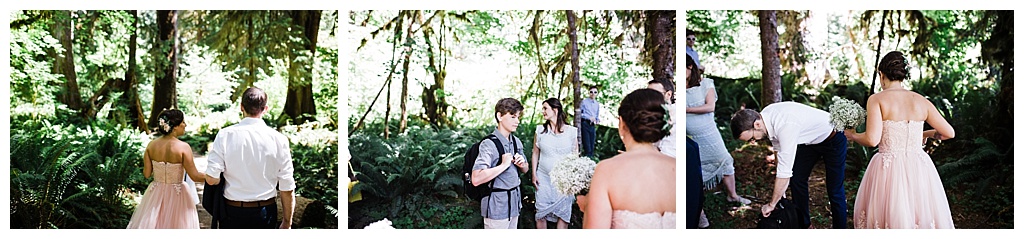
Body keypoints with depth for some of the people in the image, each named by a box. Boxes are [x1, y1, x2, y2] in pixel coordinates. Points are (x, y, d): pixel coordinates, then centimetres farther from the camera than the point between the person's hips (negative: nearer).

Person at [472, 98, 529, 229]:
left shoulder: (516, 142, 9)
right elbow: (476, 179, -28)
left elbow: (525, 169, 23)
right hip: (497, 207, -8)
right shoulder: (489, 144, -17)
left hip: (514, 203, 8)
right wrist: (504, 165, -24)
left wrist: (522, 165, -1)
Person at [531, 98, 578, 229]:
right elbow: (535, 153, 8)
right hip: (544, 178, 1)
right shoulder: (540, 130, 2)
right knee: (541, 214, 5)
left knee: (563, 213, 3)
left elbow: (575, 156, 4)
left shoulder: (571, 131, -2)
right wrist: (534, 174, 3)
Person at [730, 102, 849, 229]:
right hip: (809, 141, 8)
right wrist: (780, 189, -4)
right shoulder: (765, 116, -17)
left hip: (833, 140, -8)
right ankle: (802, 225, 25)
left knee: (834, 189, -4)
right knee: (797, 180, 10)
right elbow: (779, 150, -3)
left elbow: (785, 171, -37)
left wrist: (771, 204, -27)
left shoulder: (785, 126, -42)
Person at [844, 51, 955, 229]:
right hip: (919, 169, 3)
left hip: (888, 169, -3)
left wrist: (852, 135, 3)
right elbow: (949, 133, 10)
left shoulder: (877, 99, -5)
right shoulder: (921, 101, 6)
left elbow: (872, 139, -16)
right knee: (920, 213, 15)